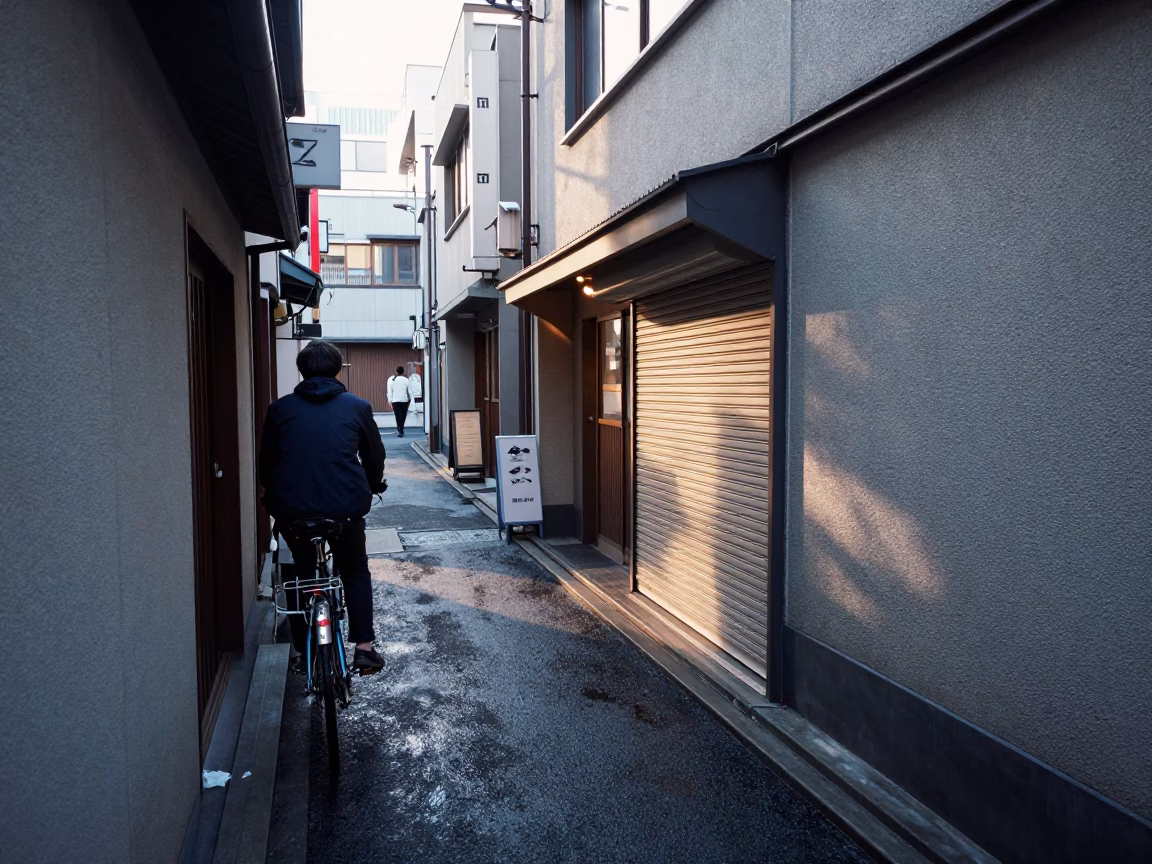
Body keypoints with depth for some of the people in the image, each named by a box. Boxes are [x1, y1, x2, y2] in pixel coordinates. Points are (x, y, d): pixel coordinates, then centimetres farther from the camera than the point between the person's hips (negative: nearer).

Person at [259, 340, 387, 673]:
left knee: (302, 571, 24)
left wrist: (273, 494, 34)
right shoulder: (357, 407, 5)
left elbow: (266, 461, 14)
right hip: (346, 506, -1)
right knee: (355, 572, 21)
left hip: (292, 508, 1)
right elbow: (375, 456, 14)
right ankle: (364, 648, 12)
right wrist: (374, 486, 34)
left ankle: (304, 652, 28)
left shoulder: (280, 408, 7)